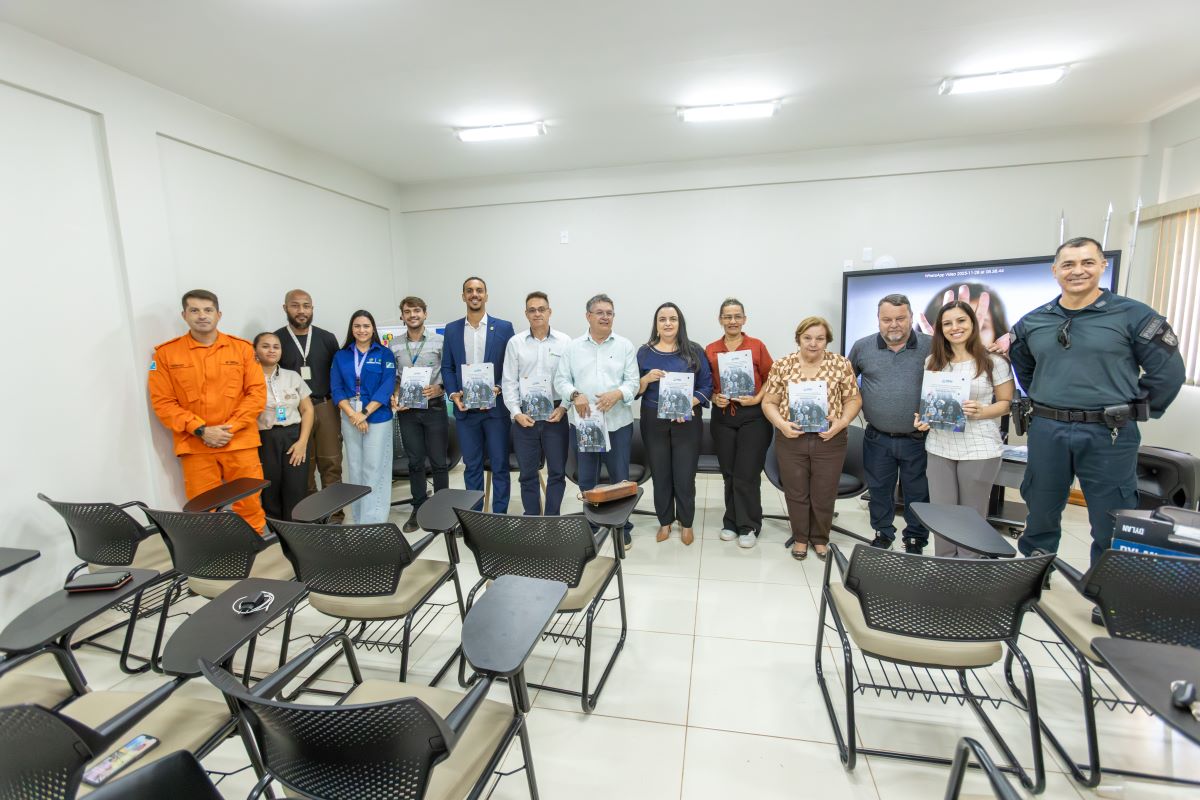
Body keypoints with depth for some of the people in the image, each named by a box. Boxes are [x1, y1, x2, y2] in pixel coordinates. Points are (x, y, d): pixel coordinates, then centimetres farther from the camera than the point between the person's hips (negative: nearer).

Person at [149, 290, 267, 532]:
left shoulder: (242, 348, 4)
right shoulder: (166, 353, 3)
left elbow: (257, 392, 1)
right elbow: (163, 402, 1)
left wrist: (231, 427, -9)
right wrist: (201, 430, -11)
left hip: (240, 443, 0)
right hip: (195, 446, 0)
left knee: (250, 505, 5)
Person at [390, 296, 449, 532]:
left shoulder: (440, 341, -2)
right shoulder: (394, 346, 6)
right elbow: (392, 378, 11)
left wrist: (439, 389, -19)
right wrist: (394, 397, -6)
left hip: (434, 408, -2)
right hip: (407, 410, 2)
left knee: (439, 461, 5)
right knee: (415, 462, 10)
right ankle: (419, 508, 23)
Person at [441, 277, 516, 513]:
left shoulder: (504, 327, 0)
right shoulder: (451, 329, 8)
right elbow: (447, 367, 9)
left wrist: (498, 389, -14)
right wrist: (453, 394, -6)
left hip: (496, 407, -2)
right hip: (465, 408, 2)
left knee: (499, 465, 5)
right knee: (471, 465, 11)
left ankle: (500, 515, 18)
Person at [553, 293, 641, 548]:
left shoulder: (625, 346, 5)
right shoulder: (573, 347, 7)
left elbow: (632, 381, 0)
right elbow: (561, 379, 4)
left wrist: (617, 394, -19)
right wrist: (575, 395, -15)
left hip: (617, 423, -1)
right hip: (582, 423, 1)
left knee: (620, 480, 6)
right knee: (586, 480, 11)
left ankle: (623, 529, 23)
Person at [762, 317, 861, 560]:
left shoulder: (841, 364, -1)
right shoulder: (782, 365, -1)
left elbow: (853, 399, 3)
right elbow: (769, 402, 1)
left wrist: (842, 422, -13)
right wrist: (781, 423, -15)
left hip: (829, 440, 0)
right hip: (791, 440, 0)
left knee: (824, 494, 11)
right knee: (796, 493, 12)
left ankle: (820, 538, 34)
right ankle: (800, 538, 32)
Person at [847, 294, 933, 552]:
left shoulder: (930, 346, -6)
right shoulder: (862, 347, -1)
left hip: (917, 438, -1)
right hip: (877, 438, 2)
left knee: (917, 492, 13)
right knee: (879, 490, 15)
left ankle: (915, 539, 31)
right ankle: (882, 533, 34)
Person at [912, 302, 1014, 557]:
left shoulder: (994, 362, -3)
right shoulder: (933, 362, 8)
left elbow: (1007, 403, 2)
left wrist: (982, 412, -18)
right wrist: (922, 418, -5)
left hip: (980, 449, -3)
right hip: (940, 448, 3)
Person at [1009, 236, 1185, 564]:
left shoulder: (1133, 315, -3)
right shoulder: (1032, 322, 6)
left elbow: (1167, 371, 1)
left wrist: (1136, 413, 2)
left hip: (1108, 436, -3)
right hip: (1046, 432, 3)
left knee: (1112, 525, 7)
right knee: (1040, 516, 15)